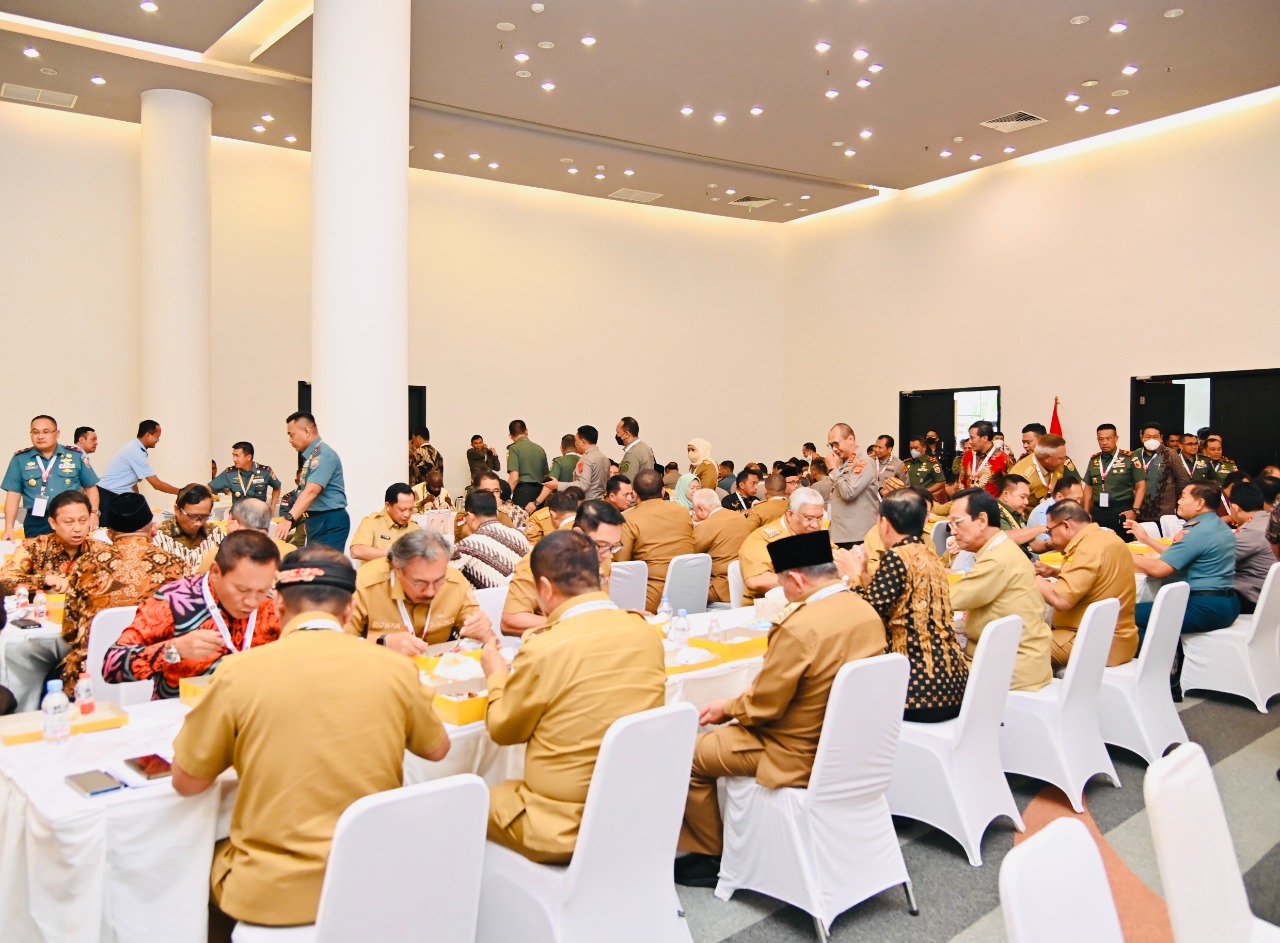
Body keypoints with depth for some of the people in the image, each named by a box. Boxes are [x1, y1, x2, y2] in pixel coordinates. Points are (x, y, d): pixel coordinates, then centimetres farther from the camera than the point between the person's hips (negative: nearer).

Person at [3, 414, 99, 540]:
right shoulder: (20, 458, 6)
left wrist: (94, 513, -2)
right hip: (37, 524, 0)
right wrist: (9, 528, -3)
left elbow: (90, 487, 10)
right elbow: (13, 494, 4)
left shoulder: (75, 455, 6)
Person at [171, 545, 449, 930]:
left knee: (209, 855, 29)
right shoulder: (395, 669, -9)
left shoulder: (238, 672, -14)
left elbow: (186, 782, -1)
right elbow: (438, 749, 10)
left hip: (270, 898, -2)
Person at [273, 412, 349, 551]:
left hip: (330, 522, -10)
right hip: (316, 521, 10)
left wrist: (289, 518, -38)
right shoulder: (311, 456, 13)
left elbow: (312, 491, -29)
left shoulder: (323, 454, -17)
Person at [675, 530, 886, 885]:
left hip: (801, 757, -9)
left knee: (690, 755, 7)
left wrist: (727, 708, 1)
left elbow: (762, 705, -20)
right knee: (728, 734, 28)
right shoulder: (867, 612, -4)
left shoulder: (798, 628, -30)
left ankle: (709, 856, 23)